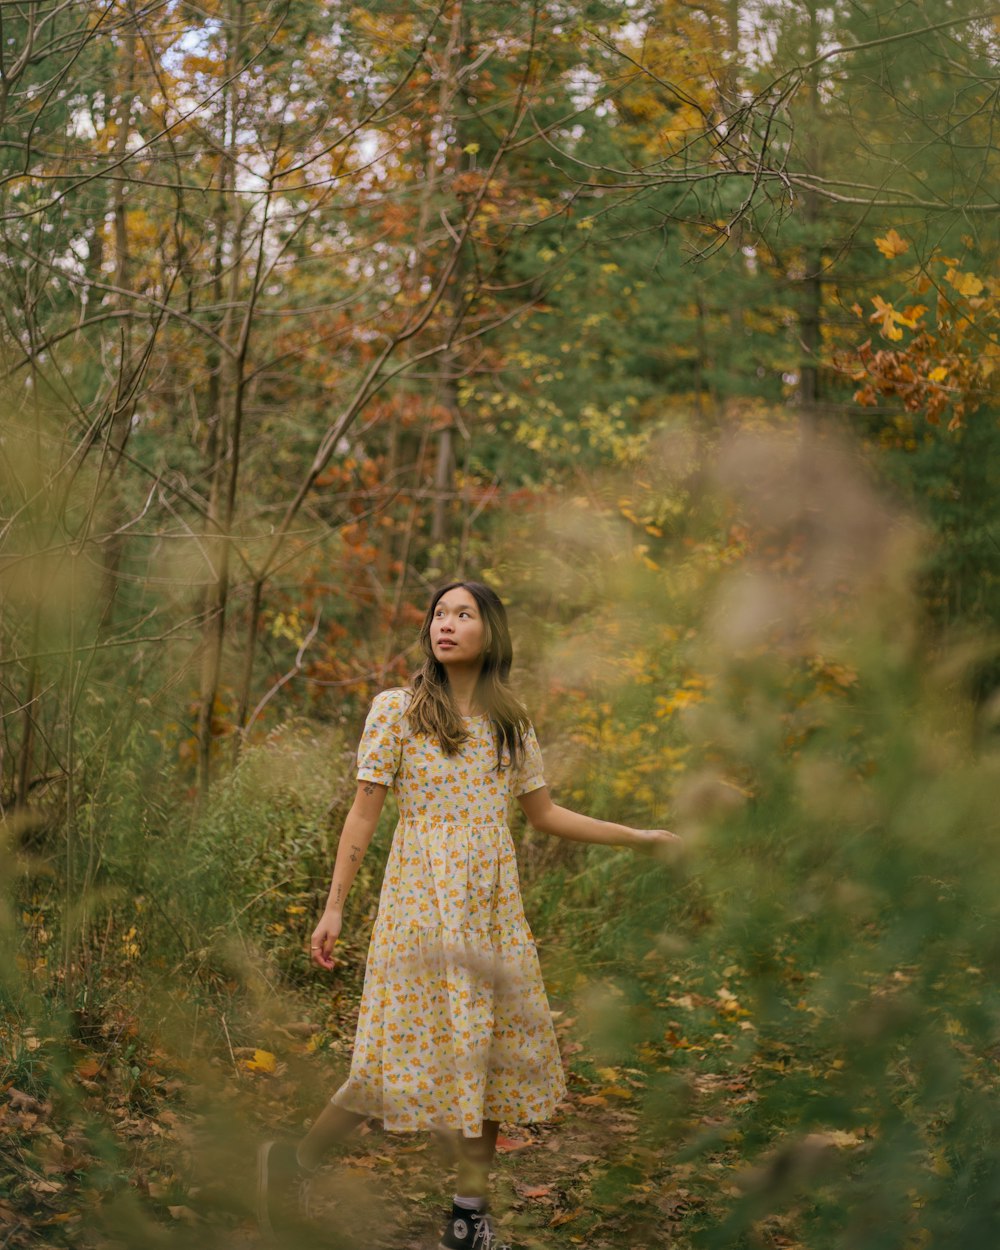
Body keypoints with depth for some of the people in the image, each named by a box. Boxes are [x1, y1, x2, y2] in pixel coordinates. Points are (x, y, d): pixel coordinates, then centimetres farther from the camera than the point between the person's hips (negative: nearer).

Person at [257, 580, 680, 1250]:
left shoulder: (511, 722, 10)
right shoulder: (397, 708, -2)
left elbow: (544, 813, 17)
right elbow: (365, 811, -3)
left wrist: (638, 837, 17)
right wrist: (334, 906, -6)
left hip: (492, 905, 5)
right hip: (421, 900, -4)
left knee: (489, 1047, 2)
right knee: (409, 1047, -9)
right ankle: (292, 1161, 11)